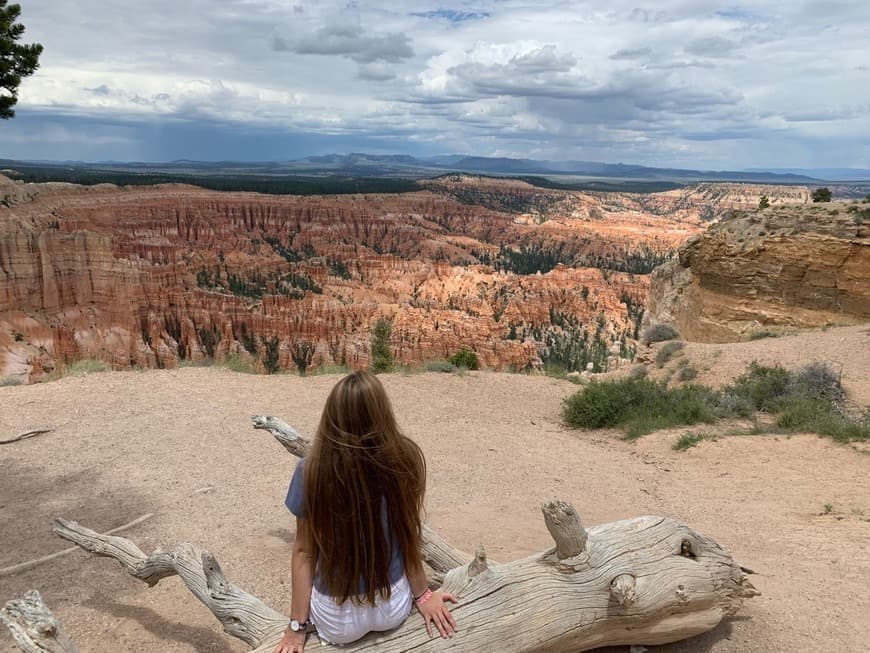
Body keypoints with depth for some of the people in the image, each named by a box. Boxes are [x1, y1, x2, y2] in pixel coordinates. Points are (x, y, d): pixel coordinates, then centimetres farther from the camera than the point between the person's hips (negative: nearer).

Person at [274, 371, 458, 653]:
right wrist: (423, 595, 8)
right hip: (394, 608, 1)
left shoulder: (312, 470, -19)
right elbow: (408, 536, -7)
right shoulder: (404, 459, -17)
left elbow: (303, 551, -11)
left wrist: (297, 626, 0)